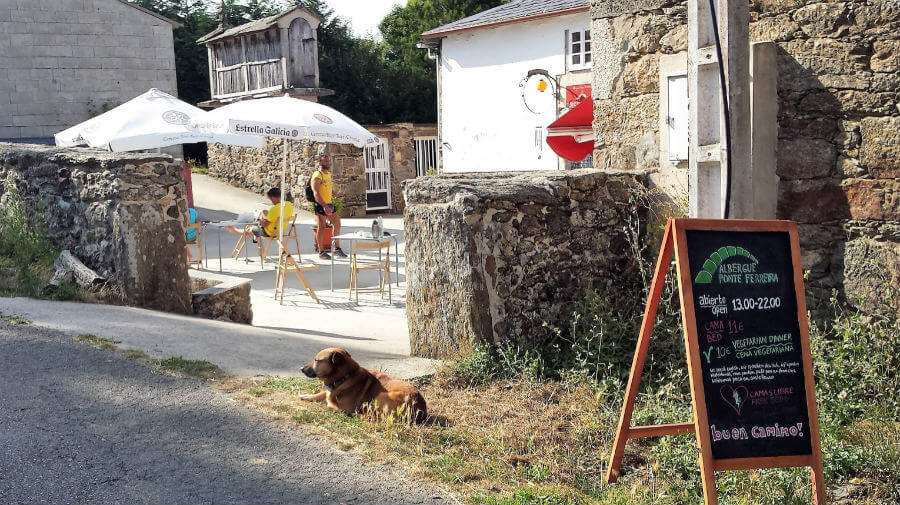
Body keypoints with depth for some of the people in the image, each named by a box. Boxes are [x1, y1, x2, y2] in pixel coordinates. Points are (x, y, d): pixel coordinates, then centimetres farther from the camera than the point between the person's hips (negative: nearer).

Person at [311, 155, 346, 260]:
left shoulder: (328, 174, 13)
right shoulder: (317, 175, -14)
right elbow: (316, 193, -22)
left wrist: (335, 194, 11)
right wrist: (324, 206, -30)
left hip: (330, 204, 8)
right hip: (320, 205, -8)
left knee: (337, 224, 9)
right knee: (321, 227, -2)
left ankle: (337, 249, 19)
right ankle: (321, 252, 5)